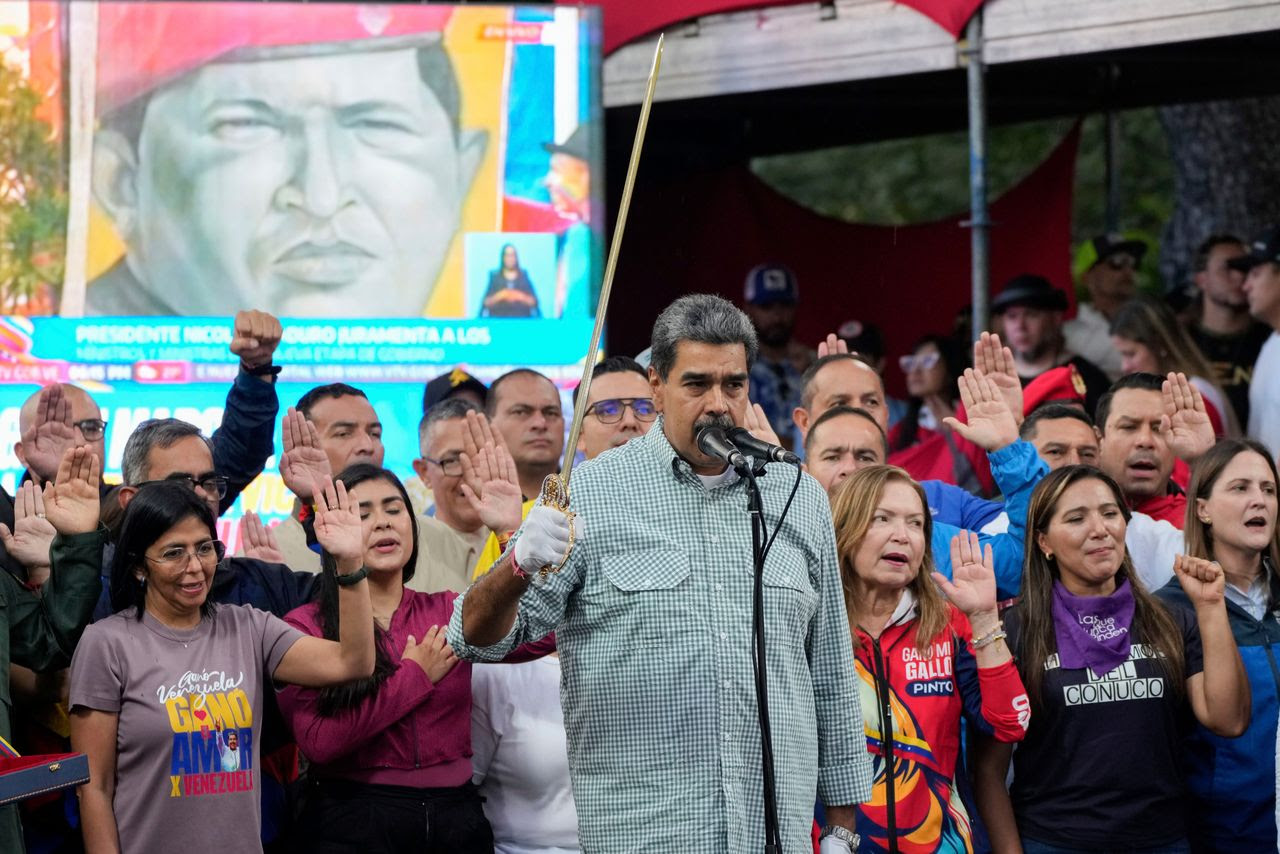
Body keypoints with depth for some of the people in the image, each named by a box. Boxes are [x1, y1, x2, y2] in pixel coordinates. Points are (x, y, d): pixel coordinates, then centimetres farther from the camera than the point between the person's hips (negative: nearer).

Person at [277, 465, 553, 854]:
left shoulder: (449, 613, 6)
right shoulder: (305, 627, -3)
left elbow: (542, 632, -11)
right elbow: (318, 741, -17)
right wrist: (415, 677, -10)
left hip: (457, 818, 3)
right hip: (352, 822, -3)